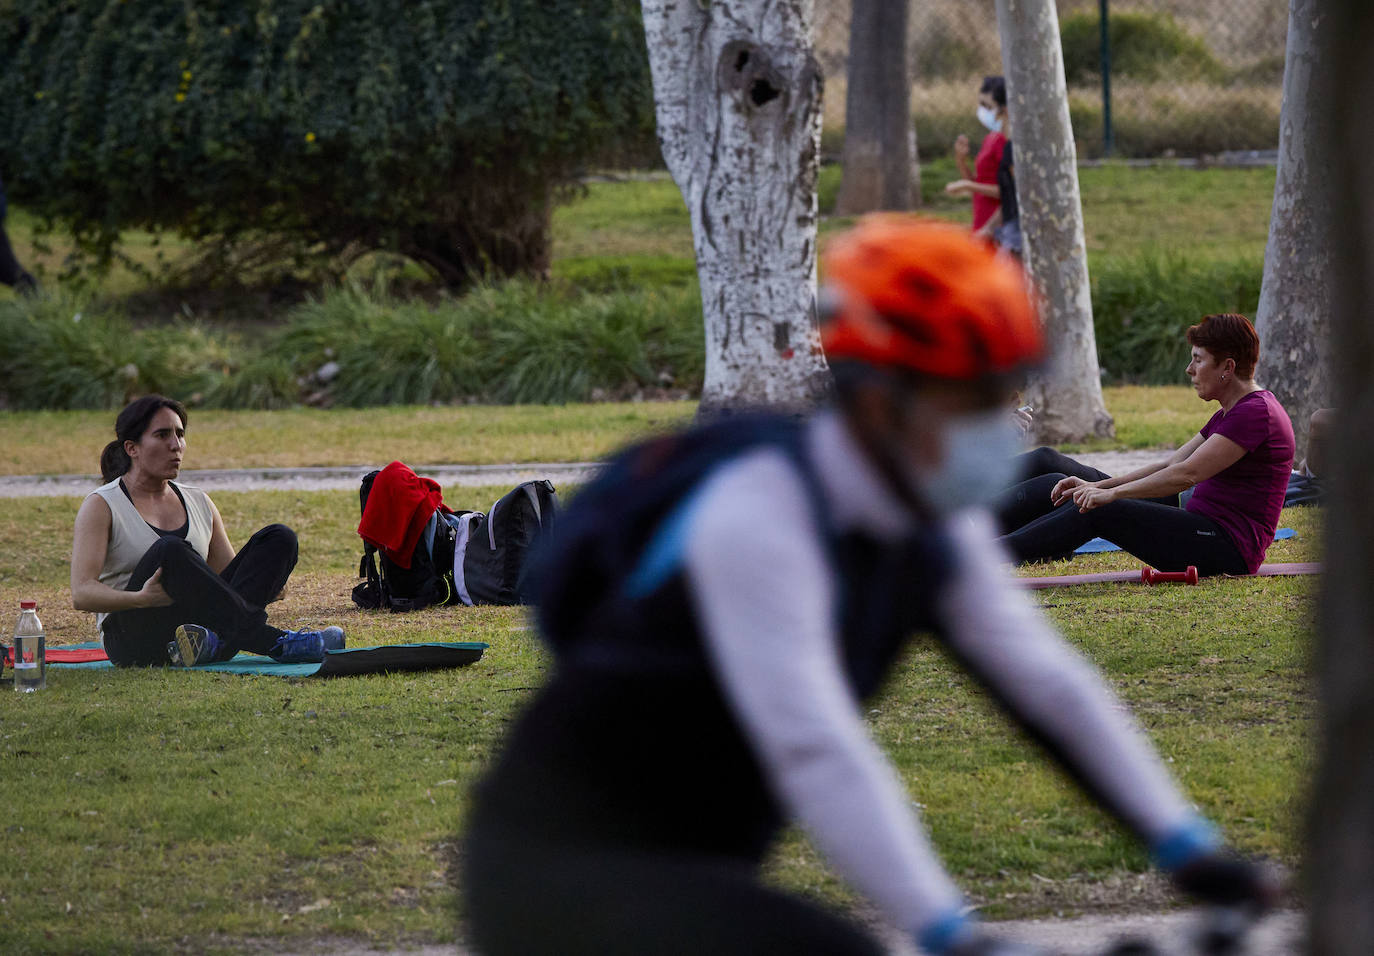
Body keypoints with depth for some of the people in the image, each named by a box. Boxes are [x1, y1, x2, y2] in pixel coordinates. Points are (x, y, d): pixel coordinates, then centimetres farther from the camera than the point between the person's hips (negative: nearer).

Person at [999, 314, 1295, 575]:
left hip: (1230, 548, -10)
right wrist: (1097, 486, 6)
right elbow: (1171, 465, 16)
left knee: (1099, 512, -19)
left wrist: (1112, 493, -20)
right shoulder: (1230, 413, 18)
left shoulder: (1255, 413, -15)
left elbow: (1187, 474, -22)